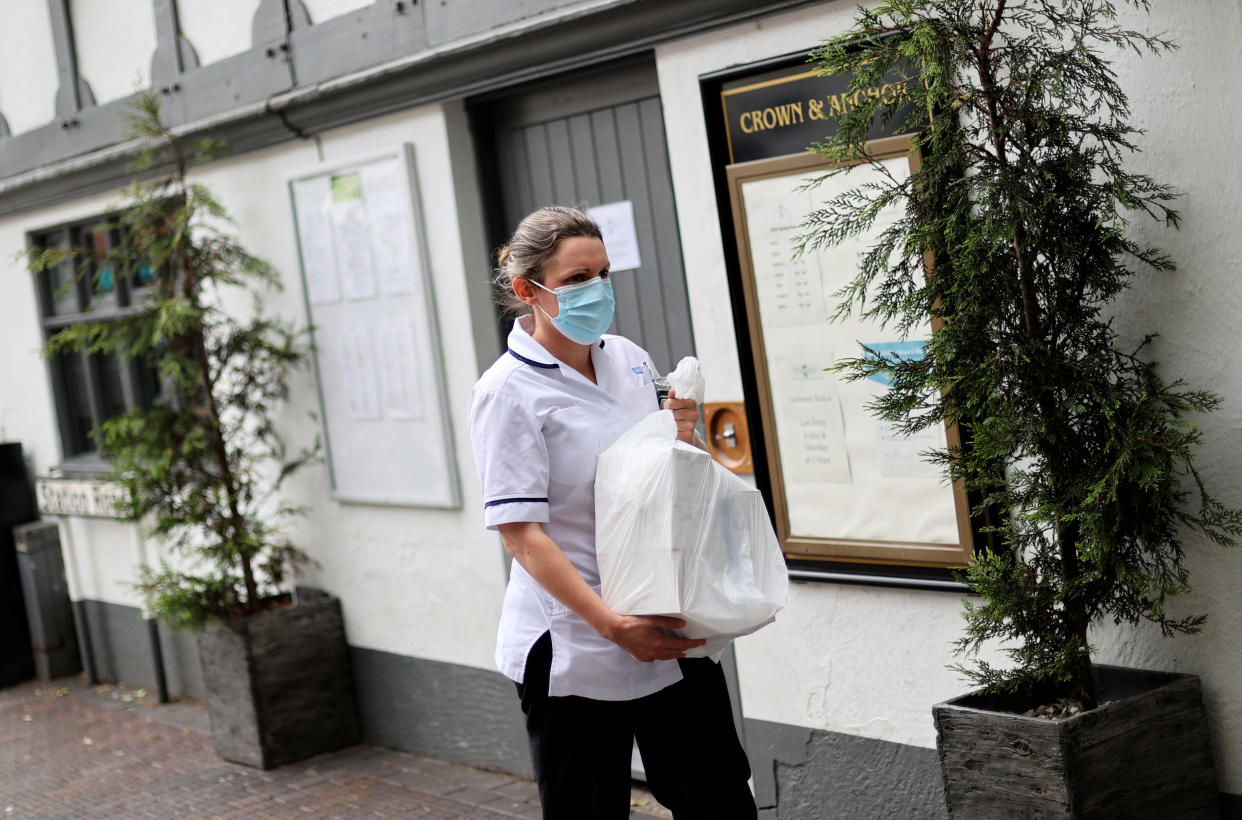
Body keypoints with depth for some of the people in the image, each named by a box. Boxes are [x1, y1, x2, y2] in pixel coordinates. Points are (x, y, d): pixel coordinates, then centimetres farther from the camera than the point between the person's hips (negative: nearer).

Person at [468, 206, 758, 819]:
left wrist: (681, 437, -2)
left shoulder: (629, 360, 8)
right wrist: (612, 625, -25)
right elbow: (521, 532, -17)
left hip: (670, 631, 6)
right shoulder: (508, 392, -12)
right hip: (573, 647, -6)